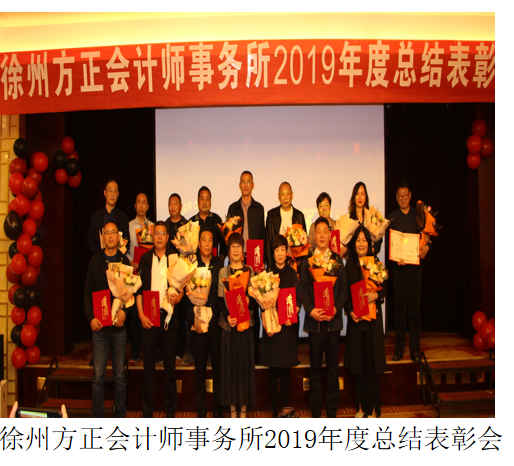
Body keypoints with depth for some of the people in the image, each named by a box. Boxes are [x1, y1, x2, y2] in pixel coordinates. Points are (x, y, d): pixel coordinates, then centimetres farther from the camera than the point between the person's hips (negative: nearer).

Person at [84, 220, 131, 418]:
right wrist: (91, 317, -6)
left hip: (119, 325, 0)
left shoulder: (124, 261, 5)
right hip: (99, 325, 0)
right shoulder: (95, 261, 6)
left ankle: (120, 414, 18)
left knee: (120, 374, 6)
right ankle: (97, 415, 12)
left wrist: (125, 311, -11)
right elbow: (88, 293, 6)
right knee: (98, 374, 1)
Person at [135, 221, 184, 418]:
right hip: (148, 317, 1)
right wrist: (141, 314, -3)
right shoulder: (145, 259, 8)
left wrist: (177, 297, -13)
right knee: (148, 366, 5)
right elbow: (138, 288, 6)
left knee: (170, 366, 5)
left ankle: (170, 412, 16)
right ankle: (147, 412, 15)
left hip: (168, 316, -1)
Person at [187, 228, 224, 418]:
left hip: (217, 321, 0)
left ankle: (218, 409, 18)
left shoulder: (220, 264, 5)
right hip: (198, 322, 0)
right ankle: (201, 409, 20)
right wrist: (194, 319, -7)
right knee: (200, 368, 8)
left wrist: (222, 316, -4)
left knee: (218, 366, 5)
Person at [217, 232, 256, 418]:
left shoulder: (249, 270, 6)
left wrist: (249, 304, -17)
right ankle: (232, 404, 16)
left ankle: (244, 405, 16)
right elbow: (220, 298, 0)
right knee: (230, 362, 4)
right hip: (228, 323, 0)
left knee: (245, 361, 4)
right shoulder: (223, 272, 5)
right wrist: (227, 316, -15)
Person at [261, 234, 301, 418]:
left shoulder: (292, 273, 6)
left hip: (289, 325, 1)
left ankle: (285, 408, 17)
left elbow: (298, 299, 3)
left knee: (286, 370, 7)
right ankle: (275, 411, 14)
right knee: (273, 371, 5)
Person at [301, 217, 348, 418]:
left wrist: (336, 308, -12)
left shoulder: (338, 260, 8)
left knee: (333, 365, 8)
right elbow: (304, 289, 0)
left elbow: (344, 288, 3)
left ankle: (332, 410, 19)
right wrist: (310, 310, -15)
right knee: (315, 366, 7)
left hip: (333, 319, 1)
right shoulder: (307, 261, 5)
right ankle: (315, 410, 17)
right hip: (314, 320, -1)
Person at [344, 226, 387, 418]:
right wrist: (350, 311, -12)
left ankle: (372, 408, 12)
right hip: (355, 319, 1)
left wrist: (376, 295, -16)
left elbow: (384, 288, 4)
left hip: (373, 320, -1)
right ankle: (360, 406, 18)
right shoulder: (348, 266, 4)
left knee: (372, 364, 1)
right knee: (358, 364, 7)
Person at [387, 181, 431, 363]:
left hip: (415, 265, 1)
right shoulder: (391, 217, 7)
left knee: (415, 309, 4)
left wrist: (427, 246, -13)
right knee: (400, 309, 3)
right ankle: (399, 349, 11)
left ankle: (415, 350, 11)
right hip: (398, 267, -1)